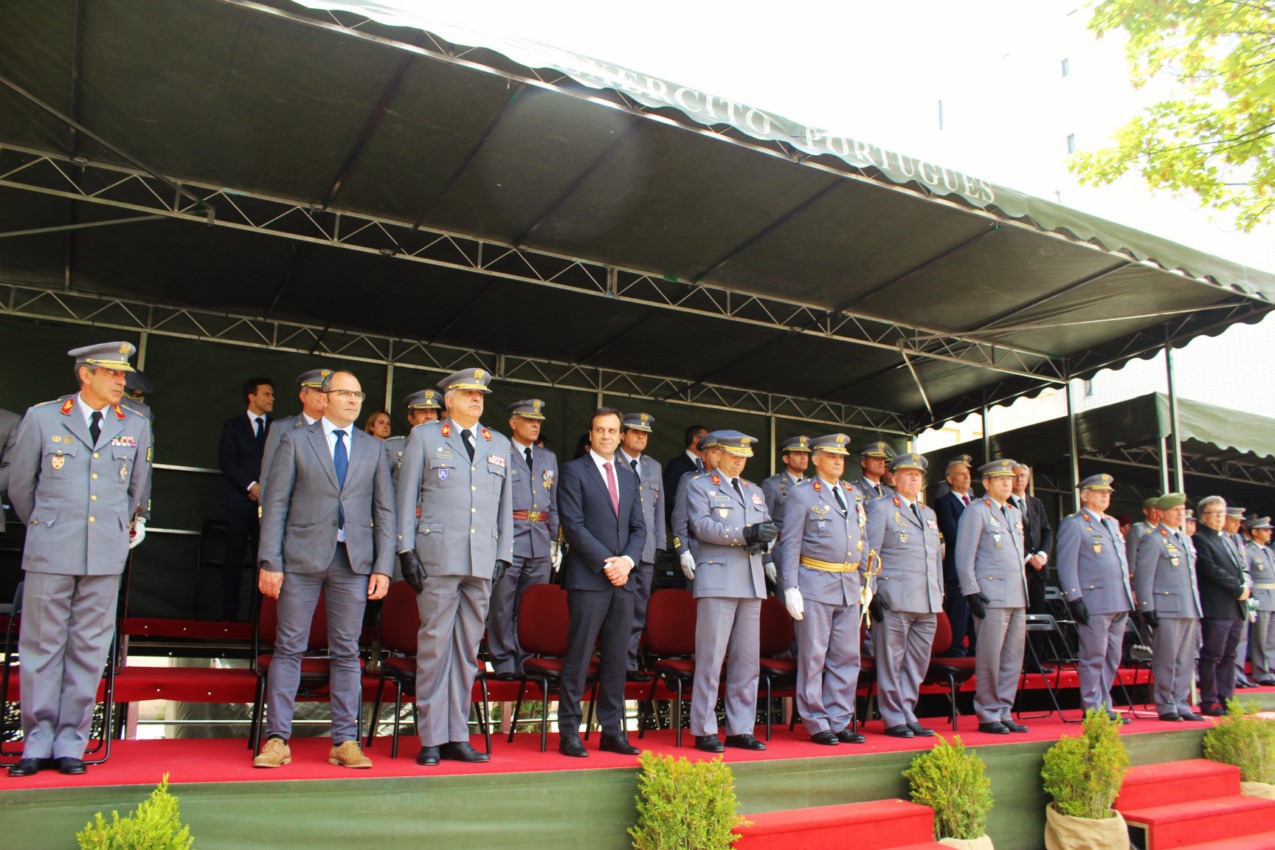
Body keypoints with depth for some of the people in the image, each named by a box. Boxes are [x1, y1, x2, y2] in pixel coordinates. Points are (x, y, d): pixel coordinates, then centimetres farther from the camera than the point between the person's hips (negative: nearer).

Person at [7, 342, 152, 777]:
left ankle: (70, 744, 14)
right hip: (49, 553, -1)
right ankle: (37, 742, 16)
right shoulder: (42, 417, 1)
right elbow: (20, 485, 10)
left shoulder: (136, 427, 7)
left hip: (106, 557, 2)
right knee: (41, 647, 4)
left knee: (89, 649, 5)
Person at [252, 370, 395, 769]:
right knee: (289, 647, 2)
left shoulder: (373, 449, 13)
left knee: (347, 651, 5)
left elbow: (384, 511, 10)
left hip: (354, 560, 2)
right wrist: (269, 561, -6)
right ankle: (277, 738, 10)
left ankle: (345, 741, 11)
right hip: (303, 557, -2)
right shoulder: (295, 440, 6)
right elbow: (276, 503, 1)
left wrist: (383, 567, 1)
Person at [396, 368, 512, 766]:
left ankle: (457, 736, 14)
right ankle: (431, 738, 7)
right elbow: (406, 495, 5)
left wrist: (504, 555, 9)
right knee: (434, 644, -2)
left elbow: (505, 504, 17)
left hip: (482, 562, 3)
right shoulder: (424, 436, 9)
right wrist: (407, 550, -3)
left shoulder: (499, 445, 17)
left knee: (468, 648, 6)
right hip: (438, 557, -3)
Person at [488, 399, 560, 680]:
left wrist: (557, 541, 13)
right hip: (508, 541, -4)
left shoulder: (549, 458, 18)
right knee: (502, 604, -2)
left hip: (540, 544, 5)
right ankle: (504, 662, 8)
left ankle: (526, 662, 16)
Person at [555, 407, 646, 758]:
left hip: (623, 578, 6)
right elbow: (573, 524, -9)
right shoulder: (574, 471, 0)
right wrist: (606, 563, -13)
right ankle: (569, 733, 5)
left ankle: (612, 731, 15)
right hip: (588, 577, -5)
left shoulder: (629, 476, 18)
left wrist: (627, 560, -4)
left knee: (617, 659, 8)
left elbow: (639, 527, 15)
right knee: (578, 658, -3)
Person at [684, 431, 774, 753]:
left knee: (748, 660, 7)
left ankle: (741, 729, 15)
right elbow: (701, 525, -10)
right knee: (711, 658, -5)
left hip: (752, 582, 6)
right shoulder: (698, 486, 4)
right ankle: (704, 731, 3)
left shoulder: (754, 491, 22)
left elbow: (768, 529, 15)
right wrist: (745, 535, -20)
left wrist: (762, 539, -9)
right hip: (718, 580, -6)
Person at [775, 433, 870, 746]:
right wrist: (790, 588, -12)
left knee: (847, 658, 8)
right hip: (815, 584, -6)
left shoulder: (854, 495, 16)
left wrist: (867, 580, 15)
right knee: (813, 657, -1)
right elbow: (790, 544, -5)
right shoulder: (801, 495, -1)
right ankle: (816, 725, 9)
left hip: (850, 587, 6)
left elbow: (863, 540, 20)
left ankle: (840, 722, 17)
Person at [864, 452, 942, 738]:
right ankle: (894, 720, 8)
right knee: (891, 663, -1)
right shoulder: (880, 508, 1)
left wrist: (939, 594, 15)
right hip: (894, 600, -6)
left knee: (917, 663, 10)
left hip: (928, 604, 7)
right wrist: (872, 593, -12)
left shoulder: (929, 514, 21)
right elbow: (869, 553, -5)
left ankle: (908, 715, 19)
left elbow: (936, 556, 23)